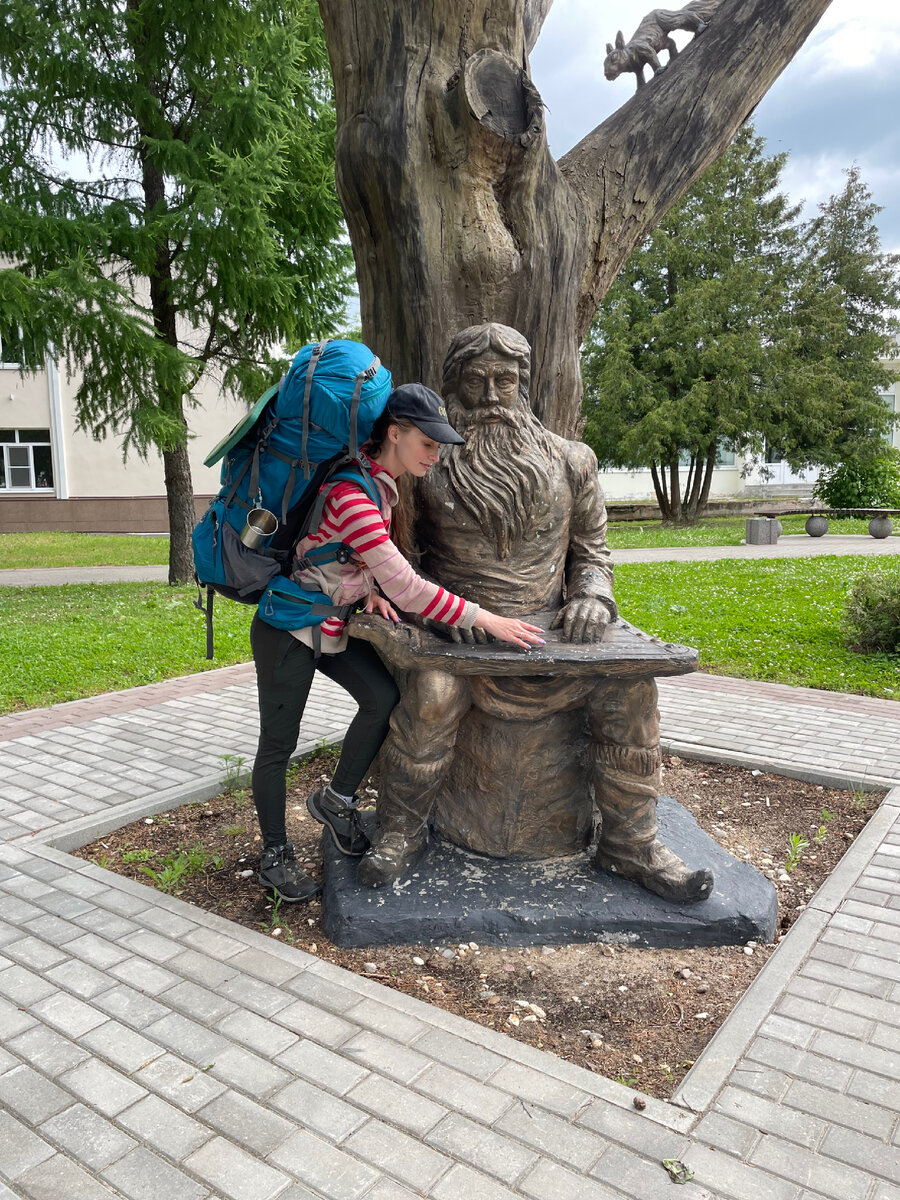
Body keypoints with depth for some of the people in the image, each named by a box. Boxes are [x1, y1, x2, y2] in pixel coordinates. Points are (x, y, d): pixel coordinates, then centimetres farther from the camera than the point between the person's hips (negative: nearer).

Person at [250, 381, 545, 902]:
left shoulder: (383, 485, 1)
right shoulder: (350, 494, -29)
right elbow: (407, 588, -30)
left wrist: (370, 590, -4)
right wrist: (485, 619, -26)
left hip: (335, 621, 8)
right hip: (289, 627, -8)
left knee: (384, 695, -7)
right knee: (280, 741, 5)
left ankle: (337, 799, 14)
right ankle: (275, 856, 23)